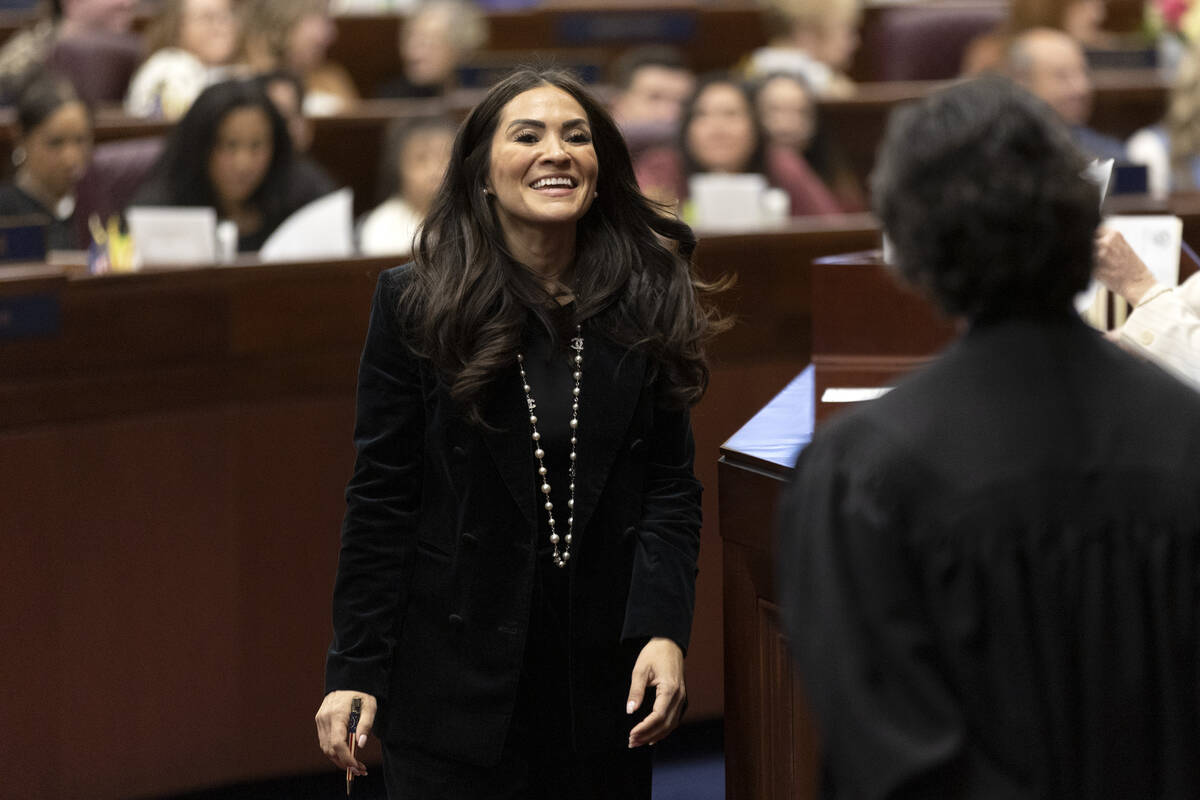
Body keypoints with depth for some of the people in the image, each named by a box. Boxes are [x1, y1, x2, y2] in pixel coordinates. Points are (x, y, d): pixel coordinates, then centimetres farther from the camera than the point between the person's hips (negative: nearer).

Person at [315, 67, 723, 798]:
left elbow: (671, 488, 1)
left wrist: (663, 631, -13)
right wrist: (354, 671, -7)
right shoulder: (415, 304, -4)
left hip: (605, 675, 2)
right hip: (459, 677, -2)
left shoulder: (646, 302, 2)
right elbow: (382, 502, -3)